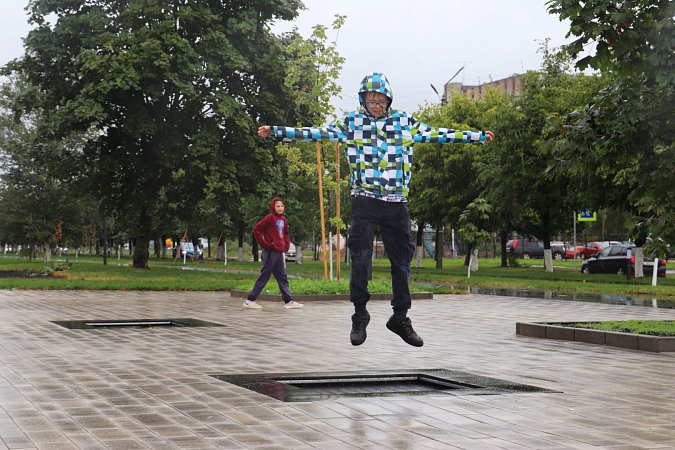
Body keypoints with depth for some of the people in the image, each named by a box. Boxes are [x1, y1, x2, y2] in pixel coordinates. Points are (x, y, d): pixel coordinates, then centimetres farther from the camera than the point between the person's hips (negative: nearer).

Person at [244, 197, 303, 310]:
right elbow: (256, 229, -14)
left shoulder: (283, 219, 12)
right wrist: (265, 244, -15)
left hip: (279, 253, 8)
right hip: (270, 252, -8)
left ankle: (288, 301, 11)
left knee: (282, 277, 8)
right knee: (264, 277, -3)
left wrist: (286, 245, 11)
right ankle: (250, 300, 3)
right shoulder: (270, 218, -10)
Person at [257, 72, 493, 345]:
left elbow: (435, 135, 14)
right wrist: (276, 132, -2)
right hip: (364, 201, -2)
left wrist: (478, 136, 14)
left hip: (396, 203, 2)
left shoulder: (404, 122, 10)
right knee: (360, 259, -5)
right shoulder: (352, 122, 6)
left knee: (402, 261, 5)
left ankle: (400, 318, 16)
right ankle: (359, 315, 10)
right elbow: (318, 134, 4)